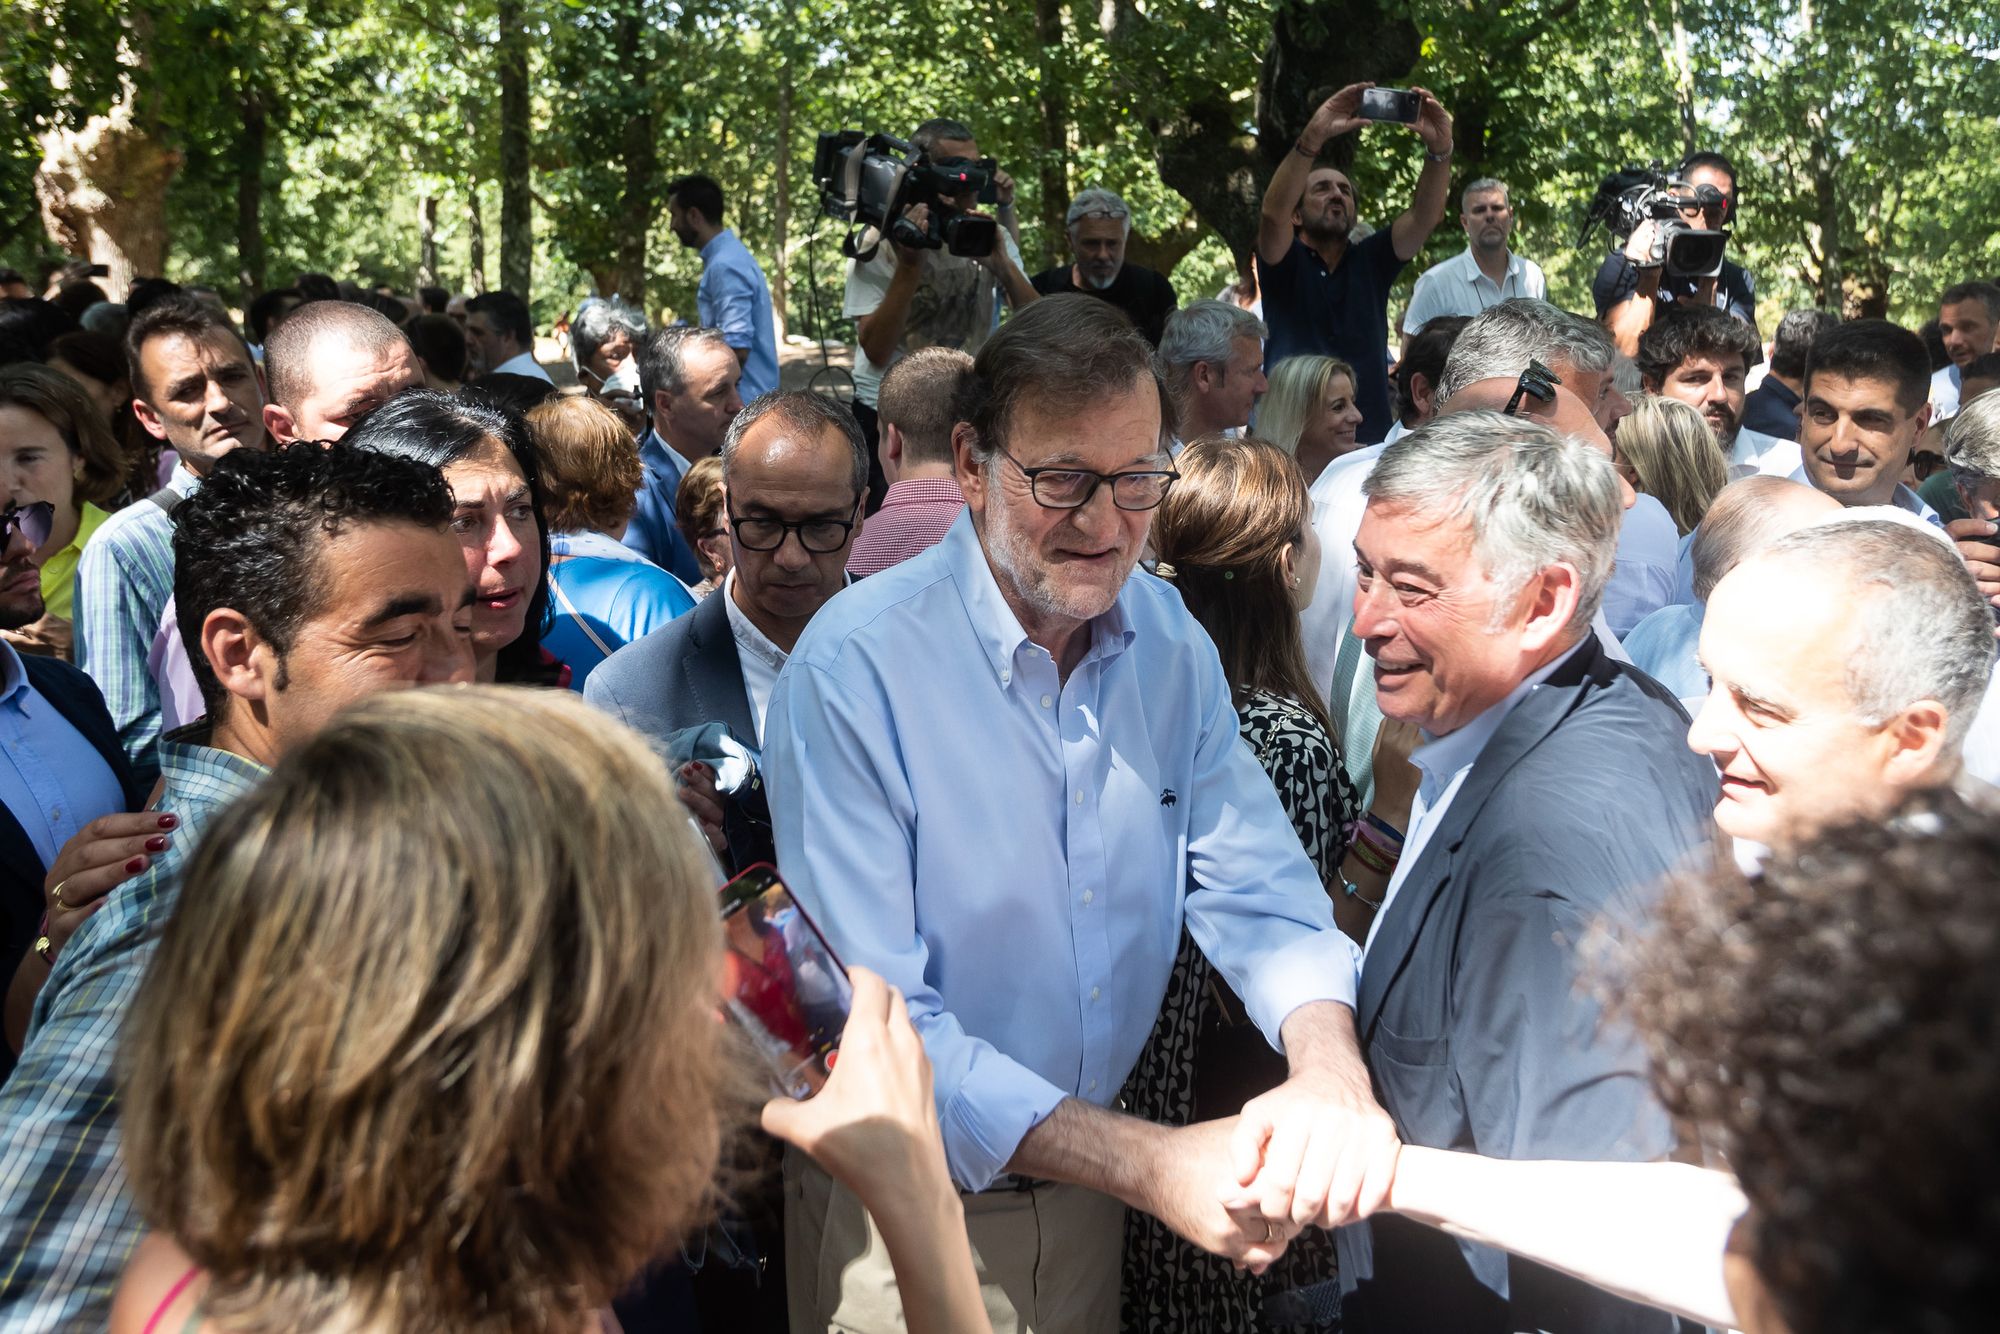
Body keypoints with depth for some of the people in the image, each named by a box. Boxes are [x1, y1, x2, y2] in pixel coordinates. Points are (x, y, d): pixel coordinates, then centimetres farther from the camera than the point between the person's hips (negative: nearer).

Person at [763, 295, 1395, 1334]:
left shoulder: (1170, 638, -4)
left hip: (1089, 1185, 5)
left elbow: (1257, 892, -8)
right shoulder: (852, 669, -23)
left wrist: (1330, 1069, -30)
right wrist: (1145, 1162, -34)